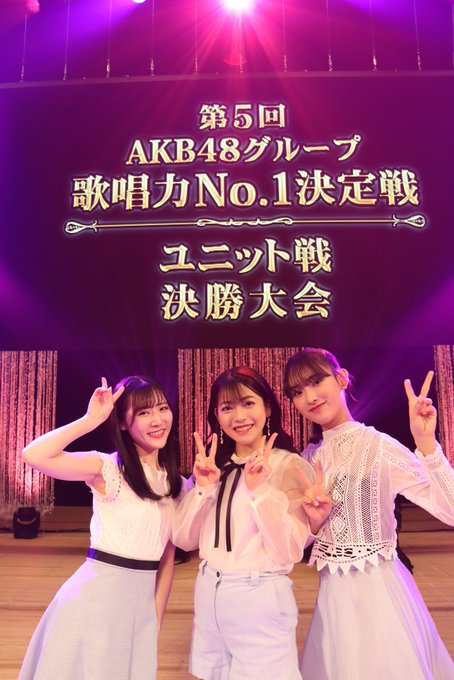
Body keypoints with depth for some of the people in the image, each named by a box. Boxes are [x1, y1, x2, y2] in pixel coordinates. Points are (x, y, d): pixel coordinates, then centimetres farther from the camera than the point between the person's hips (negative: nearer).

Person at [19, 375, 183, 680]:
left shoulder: (176, 484, 2)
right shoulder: (108, 468, -15)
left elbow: (167, 558, 6)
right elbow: (33, 455, -31)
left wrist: (156, 622, 5)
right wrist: (92, 419, -25)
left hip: (143, 601, 5)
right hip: (95, 597, -5)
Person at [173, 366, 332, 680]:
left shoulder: (291, 466, -13)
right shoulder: (216, 465, 4)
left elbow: (289, 552, -18)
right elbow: (184, 540, 0)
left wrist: (259, 488, -27)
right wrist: (203, 487, -14)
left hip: (260, 599, -5)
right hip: (207, 595, 5)